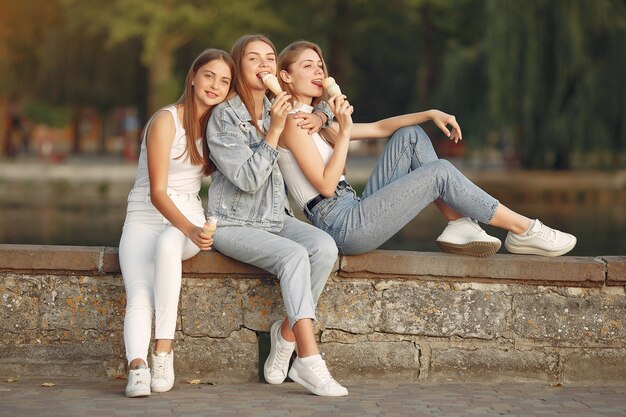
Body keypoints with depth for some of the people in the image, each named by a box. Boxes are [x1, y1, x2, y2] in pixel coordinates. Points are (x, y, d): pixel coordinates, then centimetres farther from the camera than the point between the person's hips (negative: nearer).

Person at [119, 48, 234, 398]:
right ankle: (137, 367, -42)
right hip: (146, 217, -2)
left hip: (189, 215, 2)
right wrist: (190, 230, -28)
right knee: (139, 297, -27)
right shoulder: (166, 121, -9)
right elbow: (156, 192, -13)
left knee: (168, 244, -34)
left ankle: (164, 352, -35)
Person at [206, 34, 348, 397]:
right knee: (294, 255, -32)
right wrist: (275, 130, -21)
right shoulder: (225, 116, -10)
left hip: (277, 218, 6)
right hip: (235, 225, -6)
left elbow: (334, 105, 27)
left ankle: (286, 335, -14)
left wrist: (318, 117, 3)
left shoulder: (279, 107, 9)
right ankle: (309, 363, -37)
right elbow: (248, 179, -18)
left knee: (325, 247, -24)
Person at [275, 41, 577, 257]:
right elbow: (326, 185, -18)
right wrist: (344, 130, -18)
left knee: (410, 136, 8)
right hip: (343, 226, -10)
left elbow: (379, 128, 21)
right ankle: (523, 231, -2)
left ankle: (459, 225, -3)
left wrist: (430, 114, 10)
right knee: (440, 172, -11)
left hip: (355, 214, 10)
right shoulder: (293, 121, -10)